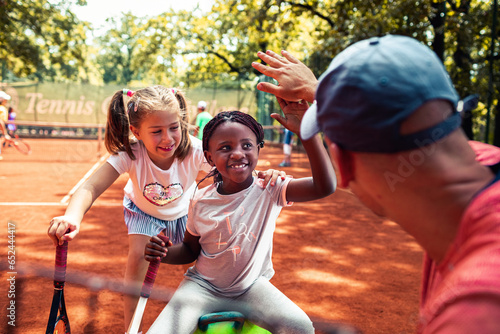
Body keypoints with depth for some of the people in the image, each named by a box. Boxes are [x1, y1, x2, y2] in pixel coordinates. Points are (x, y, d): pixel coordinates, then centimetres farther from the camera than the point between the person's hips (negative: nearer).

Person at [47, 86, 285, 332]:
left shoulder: (194, 151, -38)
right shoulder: (130, 154, -39)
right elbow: (92, 187, -47)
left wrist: (261, 176, -58)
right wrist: (72, 217, -67)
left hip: (182, 210, 1)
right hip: (143, 209, -1)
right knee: (138, 256, -18)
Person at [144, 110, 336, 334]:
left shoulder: (270, 190, -15)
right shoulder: (201, 201, -9)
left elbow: (324, 187, -33)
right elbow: (190, 249, 6)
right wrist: (164, 253, -17)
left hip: (251, 286, 0)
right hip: (203, 285, 1)